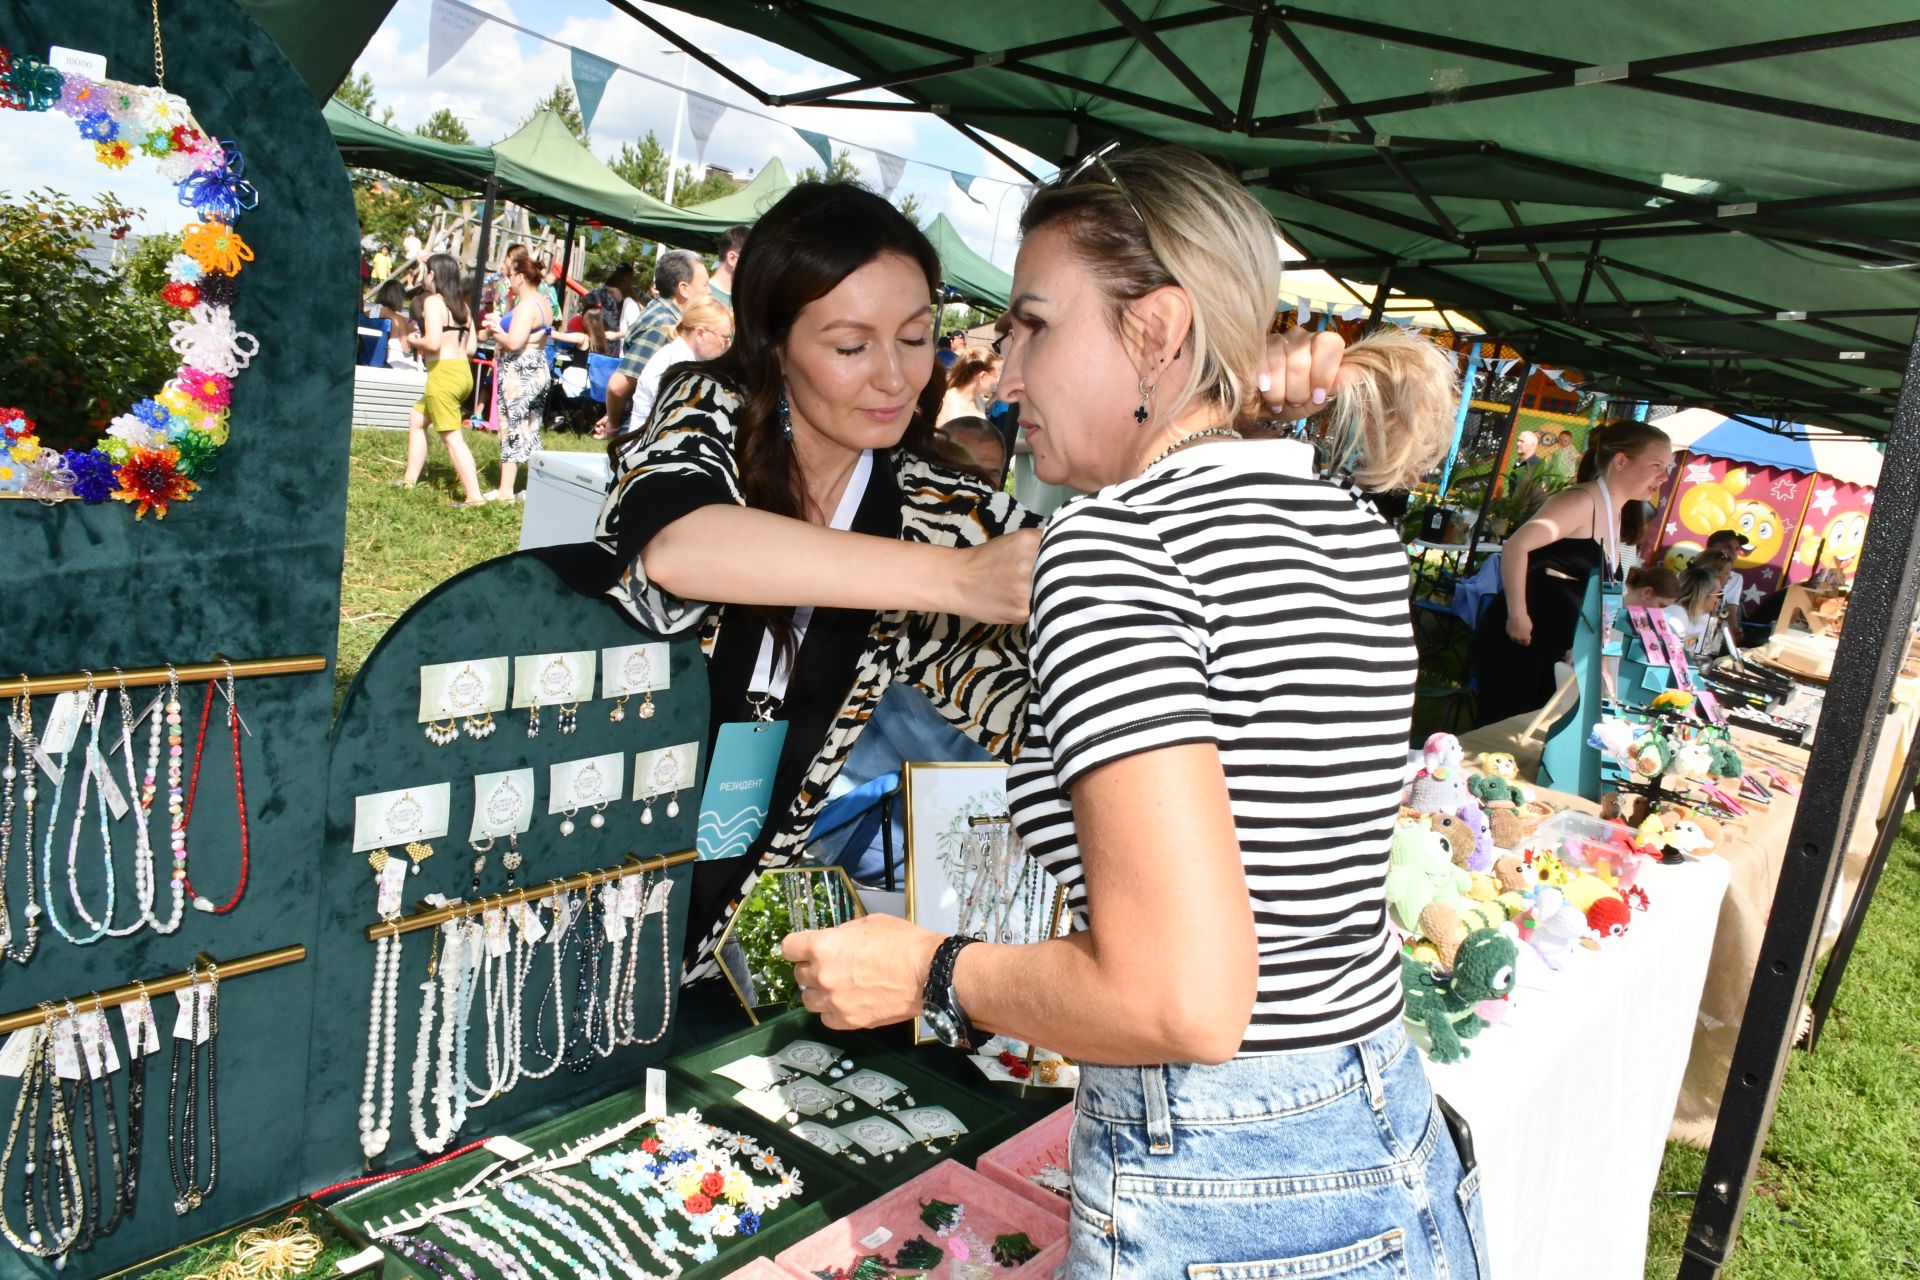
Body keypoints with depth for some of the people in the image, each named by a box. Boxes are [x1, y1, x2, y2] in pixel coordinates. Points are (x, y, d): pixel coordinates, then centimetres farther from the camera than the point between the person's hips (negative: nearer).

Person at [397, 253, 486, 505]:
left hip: (443, 373, -9)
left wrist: (414, 341, 1)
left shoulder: (433, 301, -9)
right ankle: (410, 480, 28)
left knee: (452, 438, -9)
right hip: (464, 372, 9)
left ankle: (475, 496, -15)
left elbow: (433, 343, -20)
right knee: (417, 420, 24)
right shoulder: (461, 304, 14)